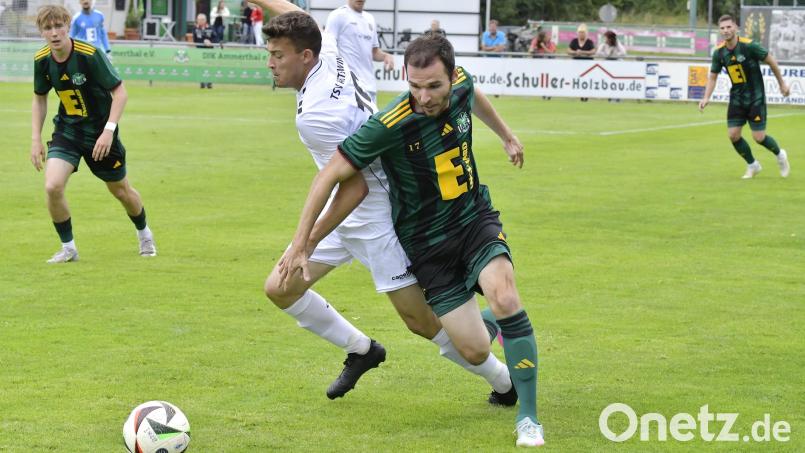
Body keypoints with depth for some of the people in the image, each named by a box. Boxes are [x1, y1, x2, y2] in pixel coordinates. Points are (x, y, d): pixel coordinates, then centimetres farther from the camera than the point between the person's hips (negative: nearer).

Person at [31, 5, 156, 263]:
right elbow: (39, 98, 9)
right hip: (66, 131, 3)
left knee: (120, 190, 13)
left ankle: (144, 234, 44)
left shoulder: (89, 55, -23)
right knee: (52, 186, -19)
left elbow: (120, 92, -18)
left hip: (98, 132, -3)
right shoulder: (42, 60, -8)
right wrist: (36, 139, 3)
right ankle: (68, 248, 0)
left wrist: (108, 131, -27)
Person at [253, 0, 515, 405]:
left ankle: (505, 381, 18)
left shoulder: (315, 115, -30)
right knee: (280, 289, 7)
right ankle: (361, 351, 25)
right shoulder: (327, 52, -6)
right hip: (349, 209, 10)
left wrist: (304, 245, -24)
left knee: (421, 320, -2)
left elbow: (355, 187, -29)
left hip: (375, 215, -10)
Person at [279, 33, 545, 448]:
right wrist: (300, 246, -17)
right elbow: (330, 175, -19)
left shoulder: (460, 85, -11)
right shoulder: (390, 125, -27)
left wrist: (506, 135, 33)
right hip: (427, 244, -3)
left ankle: (527, 418, -10)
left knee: (505, 299, -24)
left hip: (475, 218, 3)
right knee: (473, 349, -6)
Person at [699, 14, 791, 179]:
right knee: (733, 135, -5)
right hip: (737, 98, 4)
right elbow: (713, 77, 5)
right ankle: (752, 165, 19)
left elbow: (771, 61, -7)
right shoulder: (719, 52, -6)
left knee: (759, 137, -7)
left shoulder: (749, 46, -19)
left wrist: (782, 83, 1)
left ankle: (780, 155, 26)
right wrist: (706, 98, -9)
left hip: (756, 97, -4)